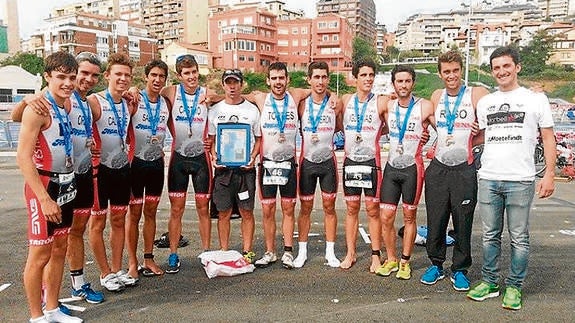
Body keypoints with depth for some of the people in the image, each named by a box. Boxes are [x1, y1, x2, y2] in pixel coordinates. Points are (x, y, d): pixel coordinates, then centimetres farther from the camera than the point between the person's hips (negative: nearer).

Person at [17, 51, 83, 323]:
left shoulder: (68, 104, 7)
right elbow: (23, 157, -21)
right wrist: (44, 198, -22)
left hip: (66, 184, 8)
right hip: (44, 186, -8)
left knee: (60, 249, 15)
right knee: (40, 254, 1)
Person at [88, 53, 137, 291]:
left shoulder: (129, 105, 8)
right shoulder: (93, 102, -14)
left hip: (122, 168, 6)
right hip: (100, 169, -6)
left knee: (119, 220, 13)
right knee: (98, 222, 5)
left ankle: (117, 270, 25)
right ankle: (105, 273, 19)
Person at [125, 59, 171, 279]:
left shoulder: (166, 104, 7)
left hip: (157, 163, 4)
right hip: (136, 162, -4)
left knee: (151, 212, 11)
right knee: (134, 213, 4)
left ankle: (149, 259, 21)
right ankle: (132, 263, 13)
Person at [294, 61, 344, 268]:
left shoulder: (336, 103, -3)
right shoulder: (301, 104, -4)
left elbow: (340, 129, 9)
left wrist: (325, 135, -2)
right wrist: (307, 135, -3)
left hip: (328, 161, 0)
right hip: (307, 162, 0)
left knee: (329, 207, 7)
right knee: (305, 208, 8)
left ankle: (330, 252, 19)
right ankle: (302, 251, 20)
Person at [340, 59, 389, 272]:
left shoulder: (381, 102, -4)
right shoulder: (345, 100, 5)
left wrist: (372, 133, -5)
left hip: (371, 161, -3)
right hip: (350, 161, 3)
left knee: (373, 209, 3)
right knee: (352, 208, 10)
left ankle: (376, 256, 14)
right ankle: (351, 253, 19)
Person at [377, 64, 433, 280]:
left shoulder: (424, 107, -8)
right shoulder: (388, 107, 5)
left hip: (412, 168, -3)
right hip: (391, 167, 4)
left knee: (409, 217, 8)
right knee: (386, 217, 2)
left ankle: (405, 262, 21)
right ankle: (391, 260, 20)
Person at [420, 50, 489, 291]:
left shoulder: (477, 95, -5)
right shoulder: (436, 97, 9)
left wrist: (467, 143, -9)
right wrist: (441, 142, 10)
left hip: (464, 169, -3)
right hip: (438, 168, 4)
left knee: (463, 223, 5)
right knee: (435, 221, 7)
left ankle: (459, 270, 21)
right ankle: (436, 265, 23)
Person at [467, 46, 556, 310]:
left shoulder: (536, 99, 4)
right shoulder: (484, 102, 13)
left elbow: (548, 138, 3)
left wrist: (549, 174, -5)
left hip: (520, 180, -3)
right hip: (488, 179, 3)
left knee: (519, 238, 4)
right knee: (490, 235, 11)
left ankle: (514, 287, 17)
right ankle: (489, 282, 22)